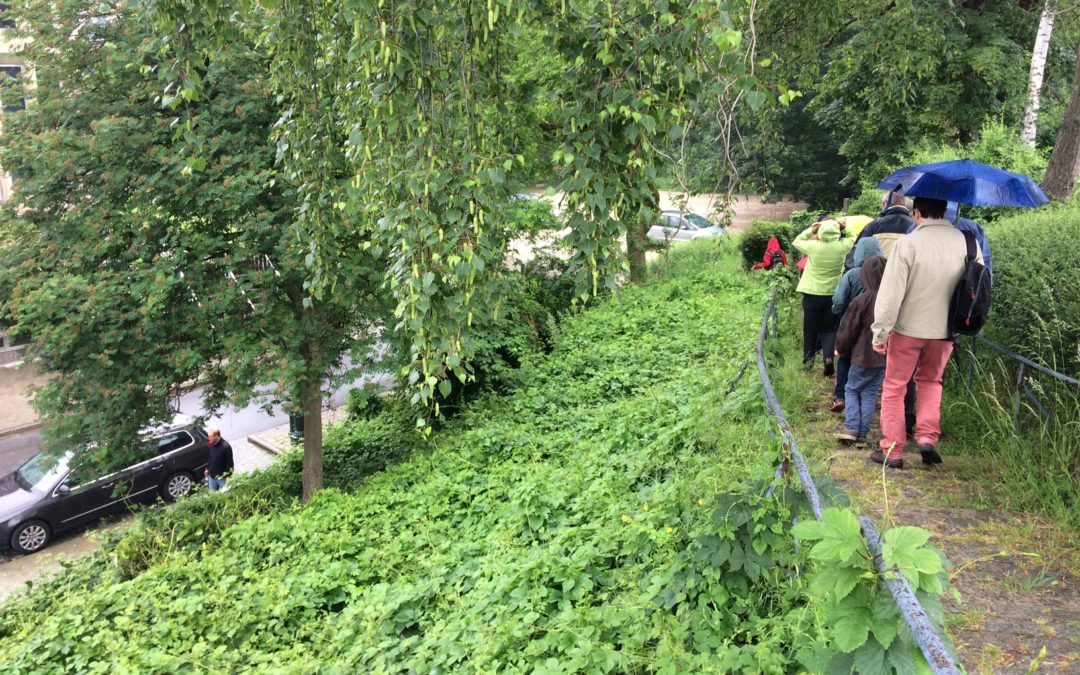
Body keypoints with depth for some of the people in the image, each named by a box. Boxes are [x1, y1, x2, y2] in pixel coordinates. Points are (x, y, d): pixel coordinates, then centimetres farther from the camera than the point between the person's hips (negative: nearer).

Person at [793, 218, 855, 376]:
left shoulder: (813, 246, -14)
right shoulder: (842, 246, -10)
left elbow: (796, 242, 7)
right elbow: (853, 239, 14)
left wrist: (810, 230, 4)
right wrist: (843, 230, 1)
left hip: (812, 294, -1)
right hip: (833, 294, 1)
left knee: (810, 328, 13)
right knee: (829, 328, 11)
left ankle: (808, 360, 22)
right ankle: (828, 357, -8)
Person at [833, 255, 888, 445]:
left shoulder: (862, 300, -16)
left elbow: (849, 328, -9)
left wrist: (840, 349, 6)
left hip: (863, 355, -4)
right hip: (886, 357, 4)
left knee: (852, 389, 11)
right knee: (870, 393, 11)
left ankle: (851, 428, -1)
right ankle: (863, 433, 10)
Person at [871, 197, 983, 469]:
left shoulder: (908, 243, -16)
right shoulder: (968, 243, -4)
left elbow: (890, 293, -16)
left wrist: (880, 333, -10)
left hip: (908, 327, -3)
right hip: (945, 330, 4)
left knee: (894, 387, 11)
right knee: (930, 381, 25)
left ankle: (892, 450, 14)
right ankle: (928, 438, 12)